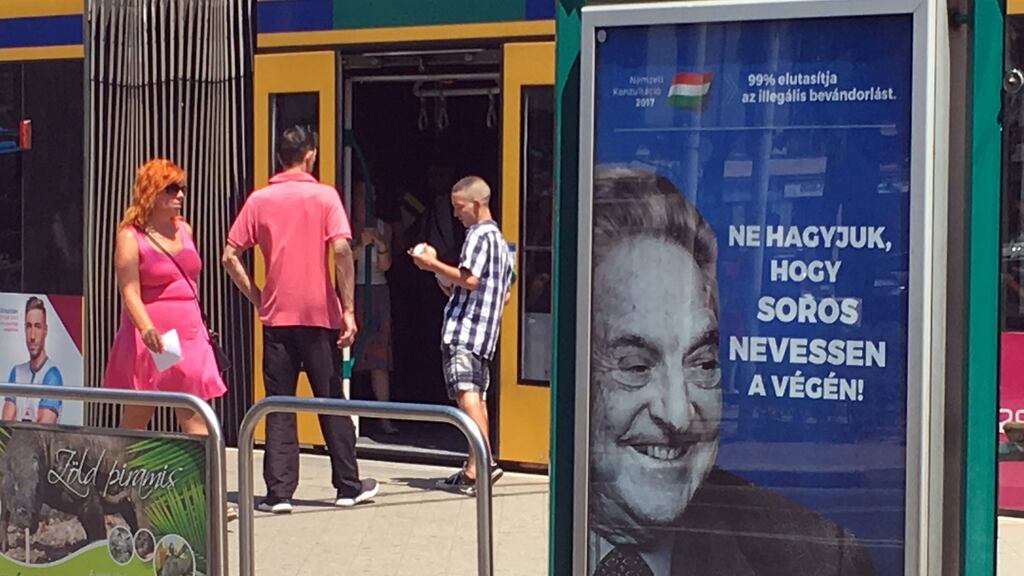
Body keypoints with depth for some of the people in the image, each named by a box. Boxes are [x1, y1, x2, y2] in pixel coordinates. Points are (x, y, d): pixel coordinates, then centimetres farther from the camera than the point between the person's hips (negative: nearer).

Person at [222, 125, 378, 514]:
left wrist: (256, 297, 9)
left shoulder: (259, 200, 3)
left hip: (276, 316, 1)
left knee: (279, 406, 5)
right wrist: (348, 309, -12)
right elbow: (341, 249, -14)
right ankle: (348, 486, 16)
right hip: (320, 313, -1)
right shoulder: (324, 196, -3)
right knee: (331, 401, 9)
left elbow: (229, 257, 0)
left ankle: (279, 492, -1)